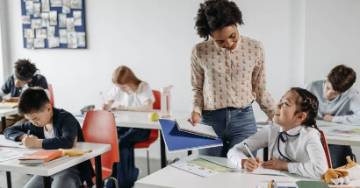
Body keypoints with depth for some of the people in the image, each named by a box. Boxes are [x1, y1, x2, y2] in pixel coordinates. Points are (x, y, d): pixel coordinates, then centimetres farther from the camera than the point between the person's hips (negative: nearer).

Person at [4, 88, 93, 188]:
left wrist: (37, 143, -30)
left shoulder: (66, 118, -17)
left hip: (72, 169, -7)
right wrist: (24, 136, -8)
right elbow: (8, 131, 16)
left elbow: (68, 142, -37)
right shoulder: (35, 124, 5)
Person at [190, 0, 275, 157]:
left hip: (244, 119, 0)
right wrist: (196, 111, -9)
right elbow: (197, 88, 8)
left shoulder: (255, 49, -3)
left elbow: (260, 90, 6)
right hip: (210, 120, 0)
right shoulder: (200, 52, -5)